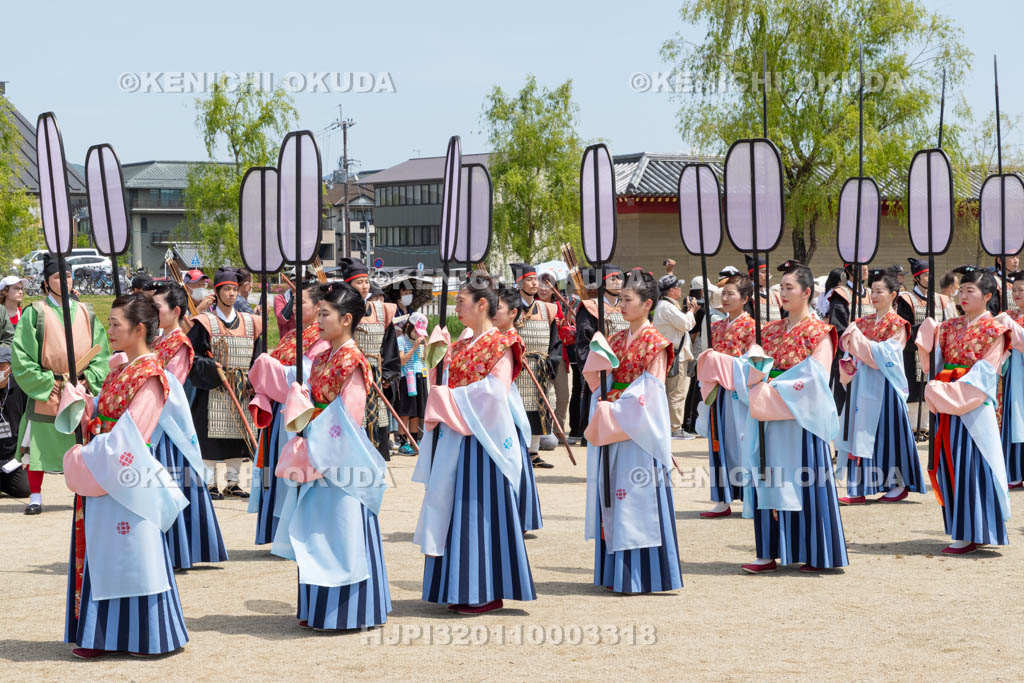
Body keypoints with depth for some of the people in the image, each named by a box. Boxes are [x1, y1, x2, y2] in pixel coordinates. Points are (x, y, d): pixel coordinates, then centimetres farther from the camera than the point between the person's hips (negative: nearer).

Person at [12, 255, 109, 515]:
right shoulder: (35, 313, -1)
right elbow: (21, 356, -6)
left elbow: (102, 353, 9)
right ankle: (35, 496, 10)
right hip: (45, 392, -2)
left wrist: (88, 379, -5)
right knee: (38, 445, -1)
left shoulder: (86, 313, 9)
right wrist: (46, 382, -11)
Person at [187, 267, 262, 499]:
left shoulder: (249, 323, 10)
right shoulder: (205, 323, -4)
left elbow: (256, 357, 16)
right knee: (211, 436, -4)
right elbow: (190, 355, -6)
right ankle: (210, 484, 4)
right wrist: (210, 368, -19)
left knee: (238, 436, 7)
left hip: (241, 392, 5)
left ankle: (232, 482, 17)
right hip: (213, 391, -5)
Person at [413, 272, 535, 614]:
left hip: (478, 439, -8)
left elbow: (494, 390, -16)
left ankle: (488, 593, -1)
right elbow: (443, 385, 20)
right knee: (453, 506, 7)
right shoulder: (460, 346, 17)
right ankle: (463, 589, 13)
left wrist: (451, 400, -13)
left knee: (478, 506, -6)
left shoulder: (500, 344, -6)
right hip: (452, 438, 8)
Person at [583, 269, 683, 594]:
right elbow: (598, 382, 13)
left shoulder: (654, 343, -7)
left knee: (639, 497, -6)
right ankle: (615, 571, 13)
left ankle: (642, 575, -2)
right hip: (612, 429, 7)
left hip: (638, 431, -7)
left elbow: (648, 391, -13)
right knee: (612, 495, 7)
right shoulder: (616, 340, 13)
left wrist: (615, 409, -15)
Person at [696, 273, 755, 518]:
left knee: (740, 441, -2)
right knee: (718, 442, 6)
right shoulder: (717, 326, 15)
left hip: (738, 392, -6)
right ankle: (723, 500, 11)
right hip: (717, 391, 6)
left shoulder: (749, 325, -5)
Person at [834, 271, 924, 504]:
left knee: (885, 431, -1)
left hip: (884, 386, -5)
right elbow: (850, 350, 11)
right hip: (862, 384, 5)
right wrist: (849, 363, -11)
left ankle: (898, 485, 10)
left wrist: (858, 338, -19)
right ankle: (858, 488, 2)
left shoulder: (897, 325, -2)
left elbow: (885, 354, -15)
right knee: (860, 431, 1)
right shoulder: (863, 322, 14)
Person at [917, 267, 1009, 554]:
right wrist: (929, 334, -5)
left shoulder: (994, 330, -4)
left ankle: (970, 533, -2)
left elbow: (985, 372, -12)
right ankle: (960, 529, 16)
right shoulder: (950, 326, 14)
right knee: (950, 464, 7)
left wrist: (954, 392, -18)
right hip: (946, 405, 6)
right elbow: (933, 361, 9)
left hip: (974, 406, -6)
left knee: (970, 465, -7)